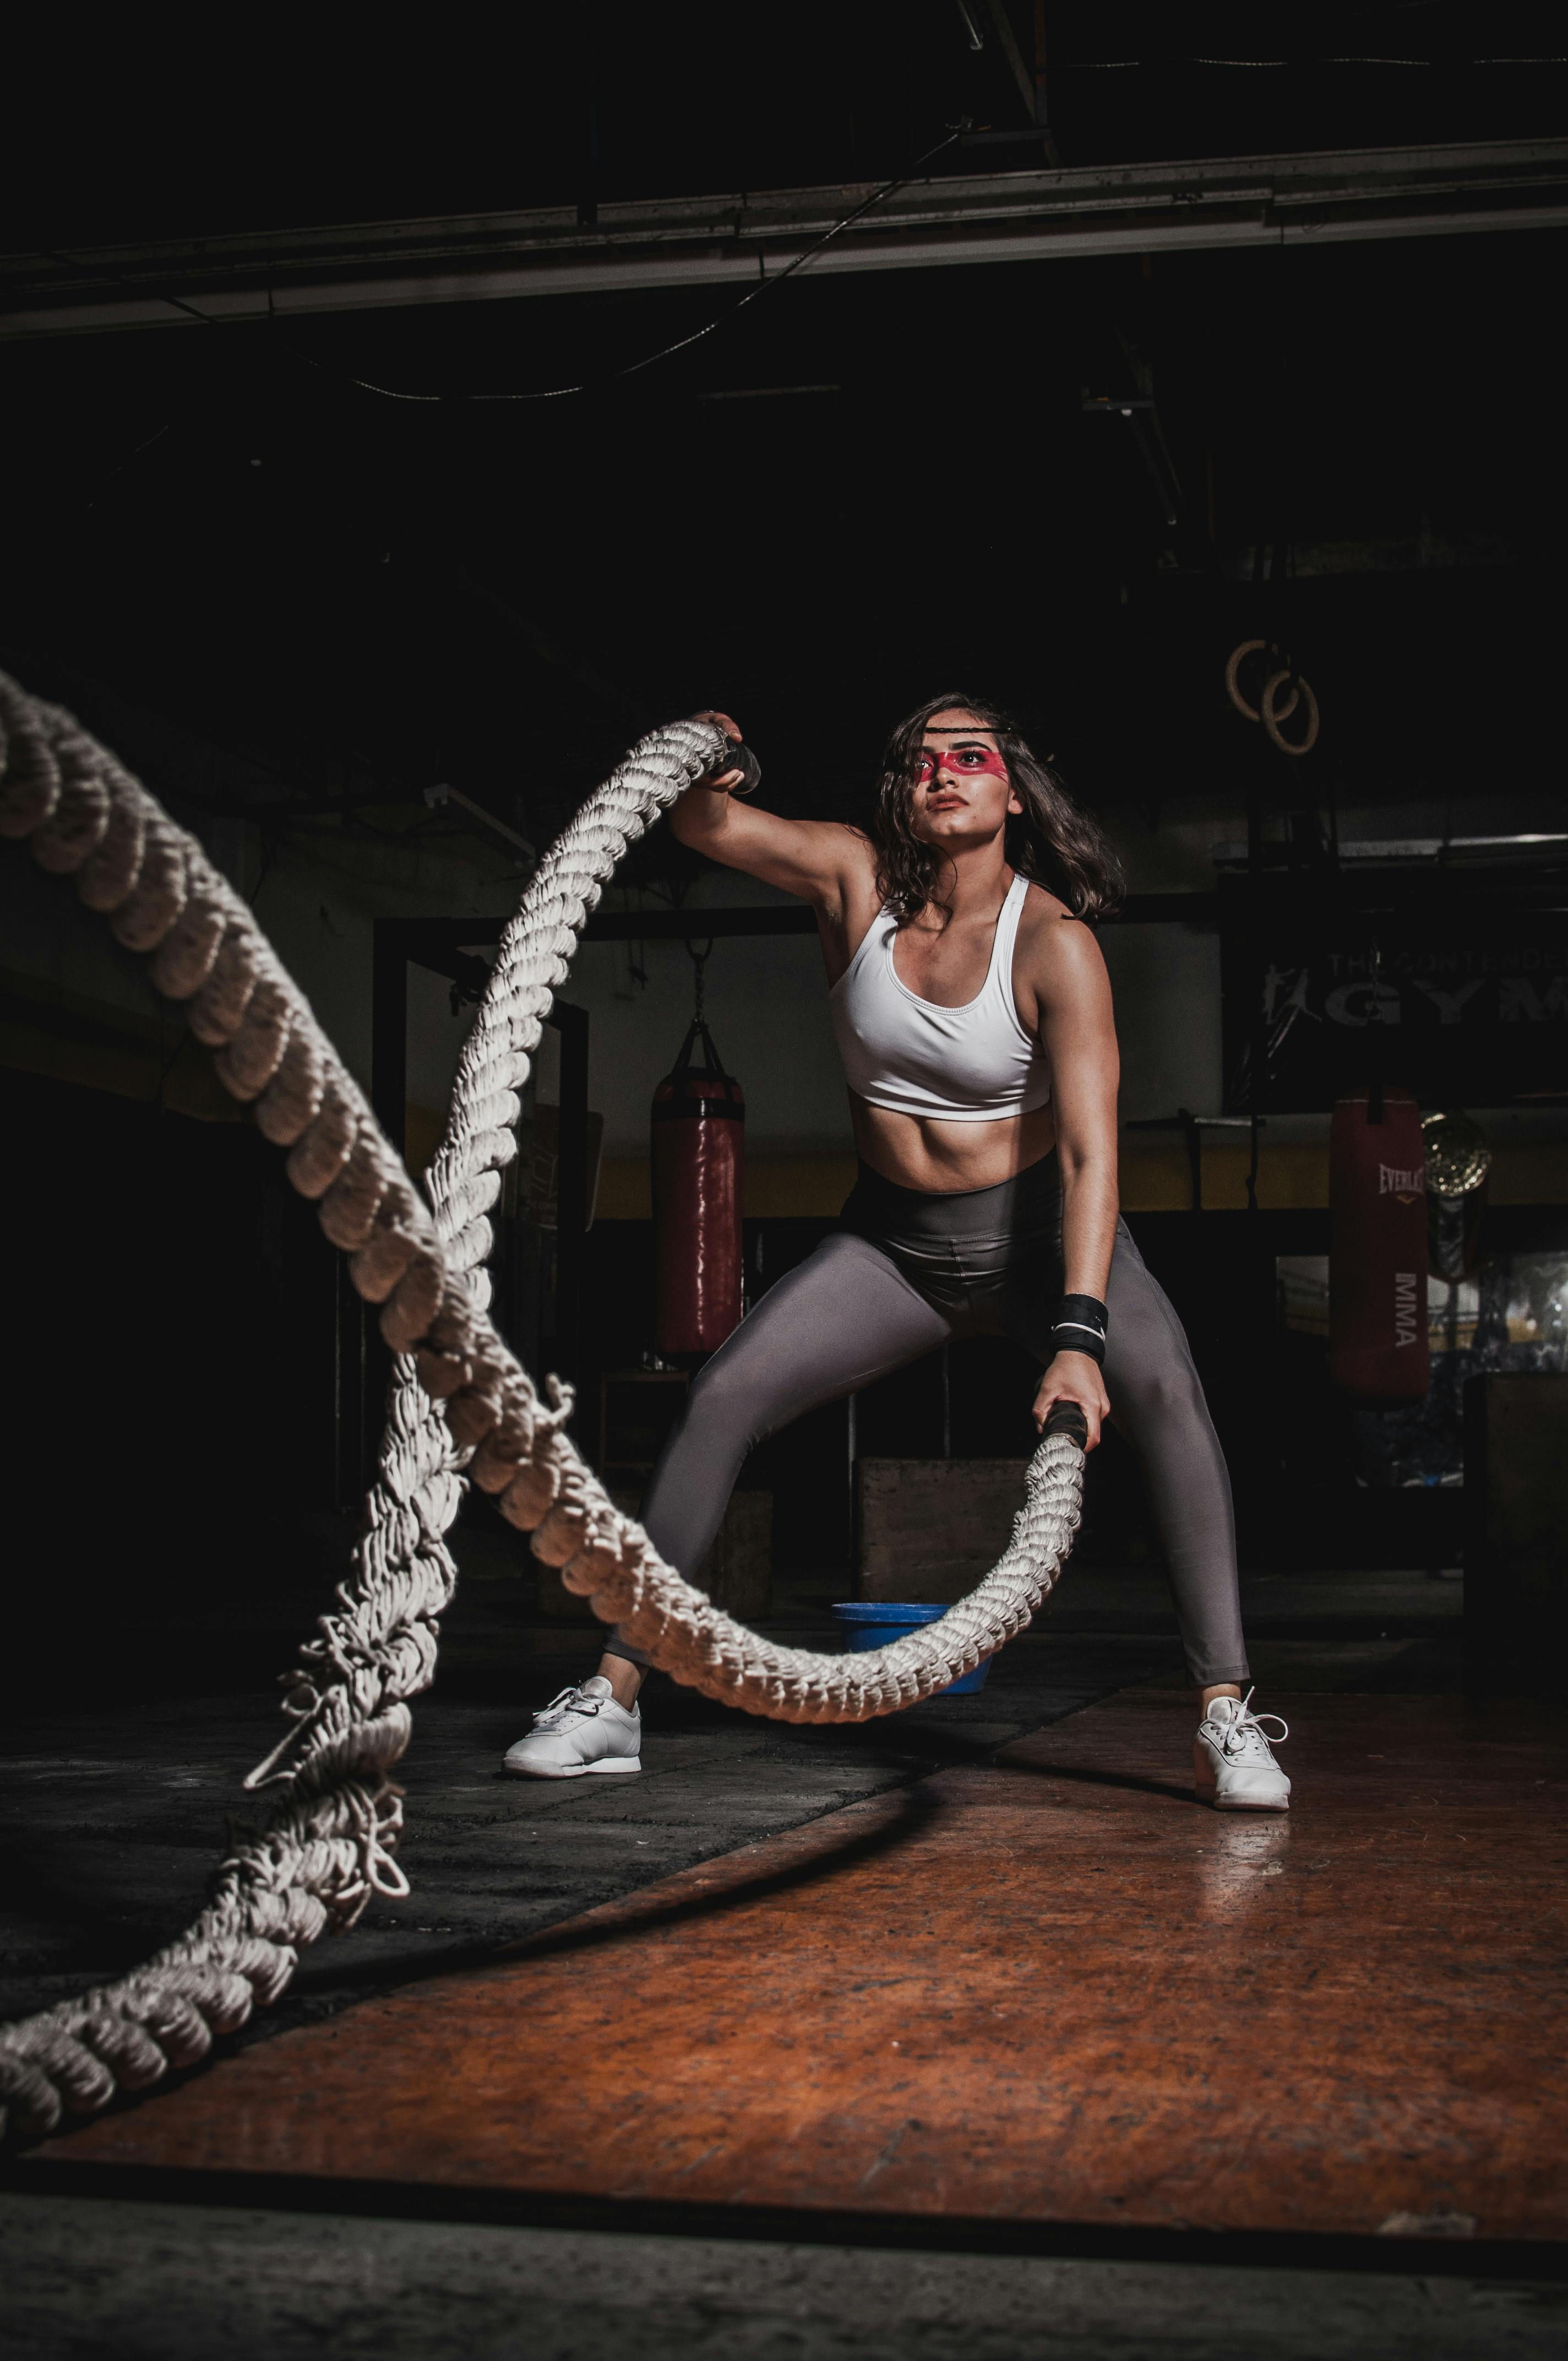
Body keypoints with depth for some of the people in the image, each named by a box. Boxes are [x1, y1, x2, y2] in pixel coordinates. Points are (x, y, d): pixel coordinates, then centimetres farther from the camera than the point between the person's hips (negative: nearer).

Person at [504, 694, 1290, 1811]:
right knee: (722, 1395, -11)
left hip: (1038, 1230, -3)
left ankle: (1228, 1716, -26)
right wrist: (698, 773, -35)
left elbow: (1091, 1152, -28)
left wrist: (1078, 1337, -39)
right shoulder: (857, 878, -9)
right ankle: (615, 1695, -3)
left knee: (1164, 1387, -29)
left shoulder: (1054, 944, -21)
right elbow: (706, 825, -9)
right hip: (894, 1238, 3)